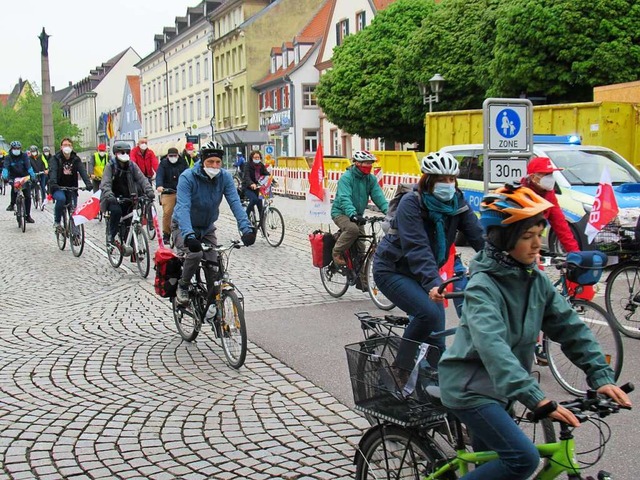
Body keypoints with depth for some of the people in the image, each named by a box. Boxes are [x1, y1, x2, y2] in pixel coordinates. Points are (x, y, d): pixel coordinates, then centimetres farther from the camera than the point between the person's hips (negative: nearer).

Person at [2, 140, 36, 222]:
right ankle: (12, 204, -2)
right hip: (14, 178, 0)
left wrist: (32, 175, -30)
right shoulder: (8, 157, -4)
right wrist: (5, 176, -36)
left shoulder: (24, 156, -3)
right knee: (14, 188, -28)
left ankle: (28, 215, 5)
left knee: (28, 196, -4)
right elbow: (5, 167, -18)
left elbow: (28, 166, -15)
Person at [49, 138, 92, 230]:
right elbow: (52, 171, -21)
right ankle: (57, 222, -13)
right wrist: (53, 183, -41)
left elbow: (82, 171, -12)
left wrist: (88, 183, -30)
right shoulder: (56, 158, -5)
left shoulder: (76, 159, 2)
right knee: (61, 199, -32)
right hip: (58, 188, -3)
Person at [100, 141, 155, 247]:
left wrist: (149, 191, -26)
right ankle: (110, 236, -15)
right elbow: (105, 183, -17)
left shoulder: (132, 165, 3)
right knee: (116, 211, -31)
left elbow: (142, 179, -7)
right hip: (114, 198, -3)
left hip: (127, 198, 4)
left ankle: (125, 242, 11)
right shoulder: (110, 165, -6)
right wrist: (109, 195, -37)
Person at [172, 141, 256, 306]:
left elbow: (235, 203, -24)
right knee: (195, 254, -29)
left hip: (207, 228, 4)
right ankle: (182, 287, -3)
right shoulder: (187, 177, -26)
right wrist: (189, 235, -52)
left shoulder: (225, 177, -15)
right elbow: (183, 207, -37)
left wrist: (246, 228, -40)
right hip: (184, 227, -4)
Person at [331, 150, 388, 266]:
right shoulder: (346, 177, -18)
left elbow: (378, 196, -10)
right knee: (353, 229, -35)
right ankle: (337, 252, -14)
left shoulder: (371, 179, 0)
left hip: (357, 215, 6)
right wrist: (353, 215, -47)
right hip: (341, 212, -6)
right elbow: (344, 199, -30)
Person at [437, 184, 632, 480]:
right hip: (469, 387, -7)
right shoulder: (483, 286, -23)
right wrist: (537, 399, -45)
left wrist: (601, 376, -13)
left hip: (499, 388, 8)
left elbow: (569, 327, -1)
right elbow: (492, 347, -36)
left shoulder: (536, 280, 0)